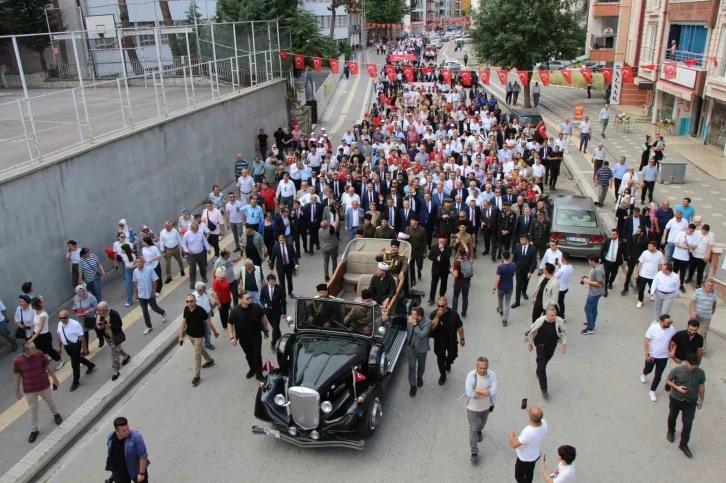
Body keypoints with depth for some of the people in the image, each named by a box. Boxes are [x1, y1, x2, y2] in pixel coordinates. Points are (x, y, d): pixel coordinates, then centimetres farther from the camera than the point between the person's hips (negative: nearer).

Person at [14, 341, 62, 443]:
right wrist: (17, 391, 0)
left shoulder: (40, 354, -18)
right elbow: (17, 376, -7)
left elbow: (48, 367, -3)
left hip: (44, 386, 1)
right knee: (33, 409, 12)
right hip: (29, 390, -1)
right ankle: (34, 430, 29)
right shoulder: (17, 361, -20)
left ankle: (56, 414, 54)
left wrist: (55, 379, 6)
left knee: (50, 401, 24)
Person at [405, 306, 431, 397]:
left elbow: (422, 335, -36)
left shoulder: (427, 322, -27)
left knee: (421, 365, 22)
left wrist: (415, 324, -39)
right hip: (410, 347, 2)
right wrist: (406, 342, 7)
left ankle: (419, 377, 51)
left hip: (421, 348, -2)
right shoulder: (410, 318, -16)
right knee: (412, 366, 5)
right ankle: (413, 386, 19)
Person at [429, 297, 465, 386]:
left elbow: (459, 327, -3)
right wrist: (437, 316, -36)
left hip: (451, 339, 1)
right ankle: (442, 375, 30)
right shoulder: (433, 314, -17)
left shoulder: (453, 314, -15)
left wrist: (462, 338, 1)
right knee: (440, 358, 9)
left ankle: (448, 363, 51)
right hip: (439, 340, -1)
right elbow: (431, 327, -29)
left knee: (453, 355, 15)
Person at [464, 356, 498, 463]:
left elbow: (493, 391, -27)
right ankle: (474, 452, 14)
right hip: (473, 407, -3)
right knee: (473, 429, 1)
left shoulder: (492, 375, -20)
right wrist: (486, 392, -24)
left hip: (486, 406, 3)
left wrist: (477, 390, -28)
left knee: (482, 422, 30)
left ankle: (479, 431, 64)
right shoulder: (471, 375, -26)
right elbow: (470, 393, -30)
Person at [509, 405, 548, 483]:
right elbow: (536, 420, 3)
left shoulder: (528, 432, -44)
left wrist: (511, 436, -12)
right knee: (529, 472, 33)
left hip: (525, 459, -6)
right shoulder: (544, 423, -24)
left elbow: (514, 445, -31)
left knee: (519, 476, 20)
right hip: (535, 455, 7)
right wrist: (529, 411, 7)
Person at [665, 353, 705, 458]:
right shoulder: (677, 370, -22)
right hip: (676, 399, -1)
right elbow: (667, 380, -9)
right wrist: (677, 387, -24)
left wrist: (701, 399, 8)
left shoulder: (700, 373, -14)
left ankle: (683, 444, 16)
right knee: (672, 417, 22)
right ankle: (671, 431, 52)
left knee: (688, 423, 0)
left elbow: (701, 386, 1)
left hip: (691, 402, 1)